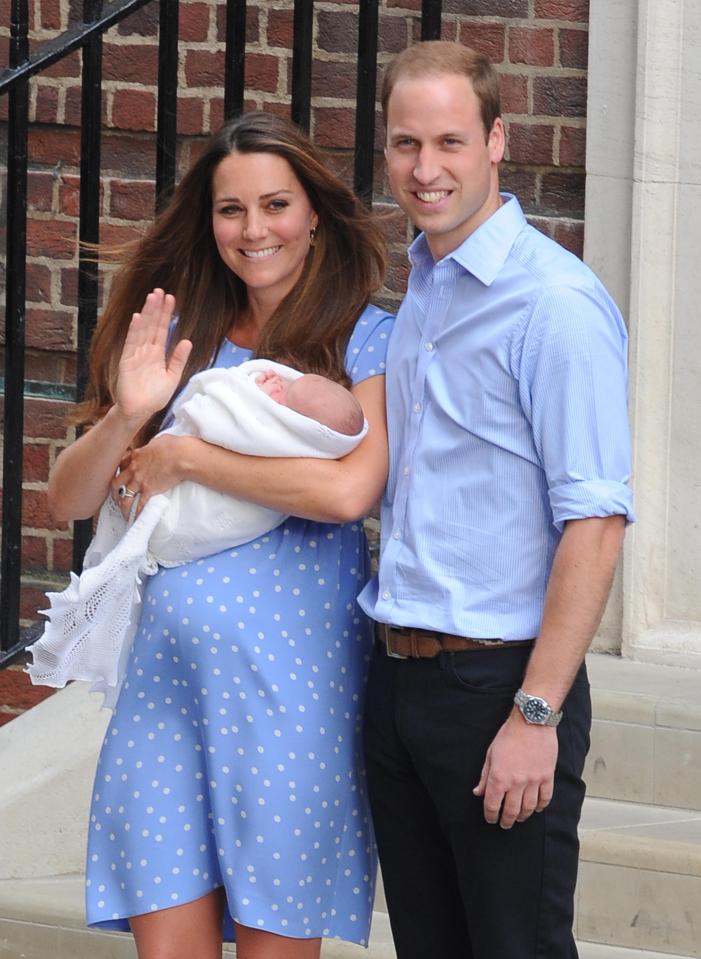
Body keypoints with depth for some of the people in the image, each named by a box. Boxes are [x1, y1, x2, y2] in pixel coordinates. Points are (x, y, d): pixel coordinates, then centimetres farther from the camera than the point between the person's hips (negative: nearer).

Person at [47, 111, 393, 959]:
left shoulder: (366, 341, 0)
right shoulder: (183, 339, 14)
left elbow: (348, 490, -18)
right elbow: (68, 500, 12)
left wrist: (183, 457, -8)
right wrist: (126, 416, -8)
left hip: (289, 680, -4)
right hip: (167, 673, 4)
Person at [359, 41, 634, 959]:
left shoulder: (555, 302, -14)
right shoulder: (414, 292, 13)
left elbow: (594, 522, -18)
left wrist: (536, 714, -21)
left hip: (497, 680, -8)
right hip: (399, 677, 8)